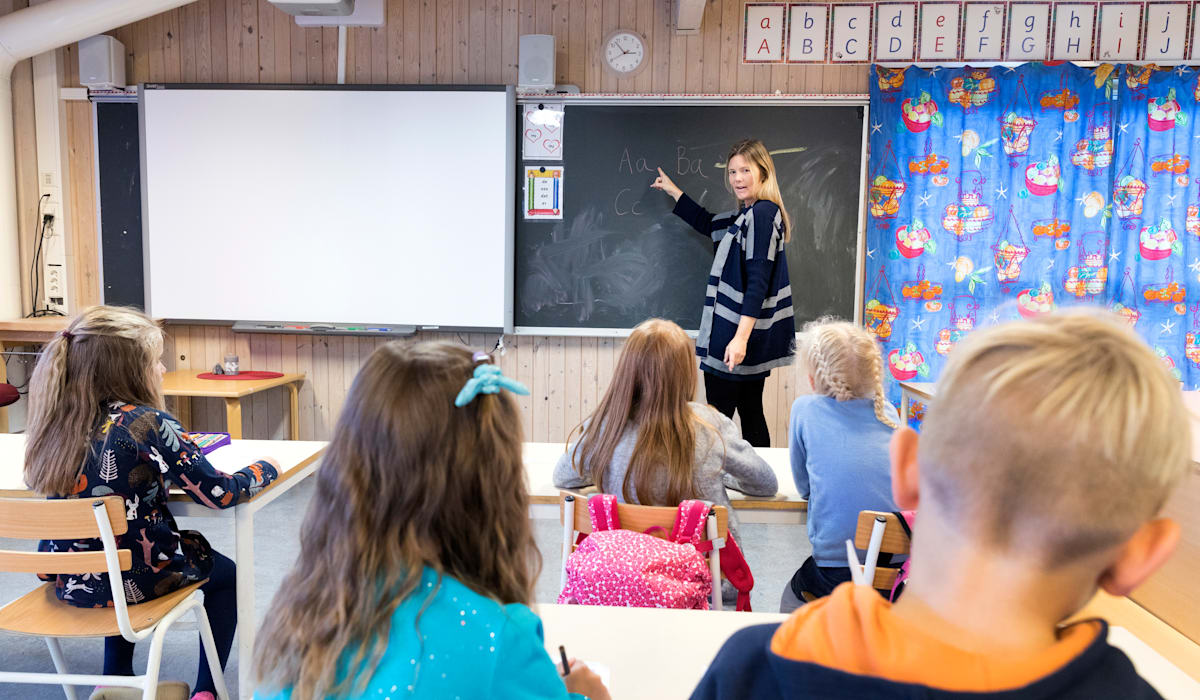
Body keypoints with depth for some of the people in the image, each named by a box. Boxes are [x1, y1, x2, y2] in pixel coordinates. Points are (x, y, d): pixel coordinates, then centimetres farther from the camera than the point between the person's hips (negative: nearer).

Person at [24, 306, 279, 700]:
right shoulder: (148, 424, -23)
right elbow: (218, 493, -20)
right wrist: (265, 469, -3)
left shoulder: (57, 423, -5)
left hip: (68, 582, 6)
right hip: (133, 580, -6)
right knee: (225, 573, 23)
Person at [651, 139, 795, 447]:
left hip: (738, 333, -10)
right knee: (750, 412, 14)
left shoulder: (762, 213, -15)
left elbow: (758, 282, -22)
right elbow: (710, 225, 34)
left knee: (718, 415, -4)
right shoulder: (747, 215, 15)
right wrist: (674, 192, 38)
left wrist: (740, 337, -26)